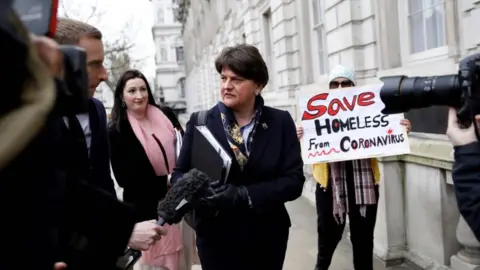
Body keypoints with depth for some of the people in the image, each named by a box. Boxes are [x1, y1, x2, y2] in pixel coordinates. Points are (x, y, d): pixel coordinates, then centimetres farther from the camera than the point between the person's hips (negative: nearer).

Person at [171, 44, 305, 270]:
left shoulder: (281, 122, -3)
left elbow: (294, 180, -9)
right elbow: (179, 174, 0)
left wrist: (243, 195, -22)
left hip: (267, 238, 1)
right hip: (216, 238, 0)